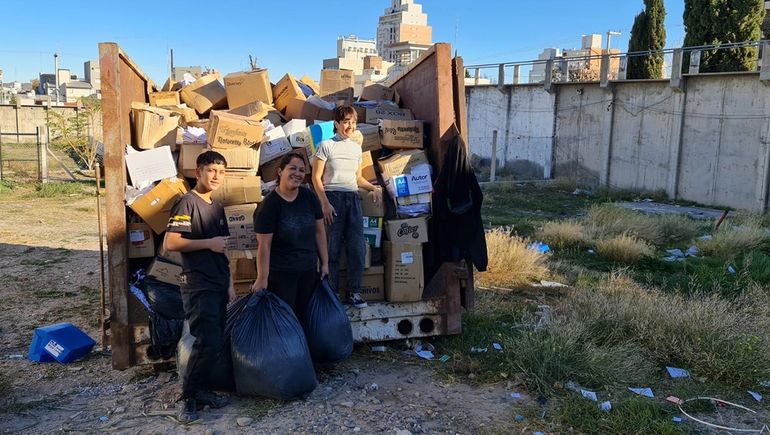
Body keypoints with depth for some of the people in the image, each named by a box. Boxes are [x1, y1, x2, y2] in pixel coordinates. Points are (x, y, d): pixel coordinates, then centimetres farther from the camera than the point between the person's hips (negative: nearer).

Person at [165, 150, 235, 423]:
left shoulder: (217, 207, 16)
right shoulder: (188, 202, -9)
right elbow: (170, 243, -17)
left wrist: (229, 285, 17)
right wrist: (208, 243, -17)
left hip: (218, 286, 8)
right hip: (197, 285, -8)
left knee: (216, 342, 8)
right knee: (208, 343, -12)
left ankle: (200, 390, 21)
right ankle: (188, 397, 3)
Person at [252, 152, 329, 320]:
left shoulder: (309, 197, 0)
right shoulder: (269, 205, -15)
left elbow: (319, 231, 6)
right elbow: (264, 244, -15)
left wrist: (324, 263, 6)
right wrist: (262, 279, -15)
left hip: (309, 269, 5)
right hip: (280, 273, -5)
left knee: (305, 316, 12)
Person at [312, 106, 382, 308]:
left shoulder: (356, 148, 15)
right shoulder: (326, 145, -1)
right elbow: (316, 178, -4)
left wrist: (373, 187, 5)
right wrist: (325, 203, -14)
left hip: (353, 199, 5)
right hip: (332, 198, -5)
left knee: (358, 248, 0)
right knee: (332, 248, -3)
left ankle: (354, 291, 12)